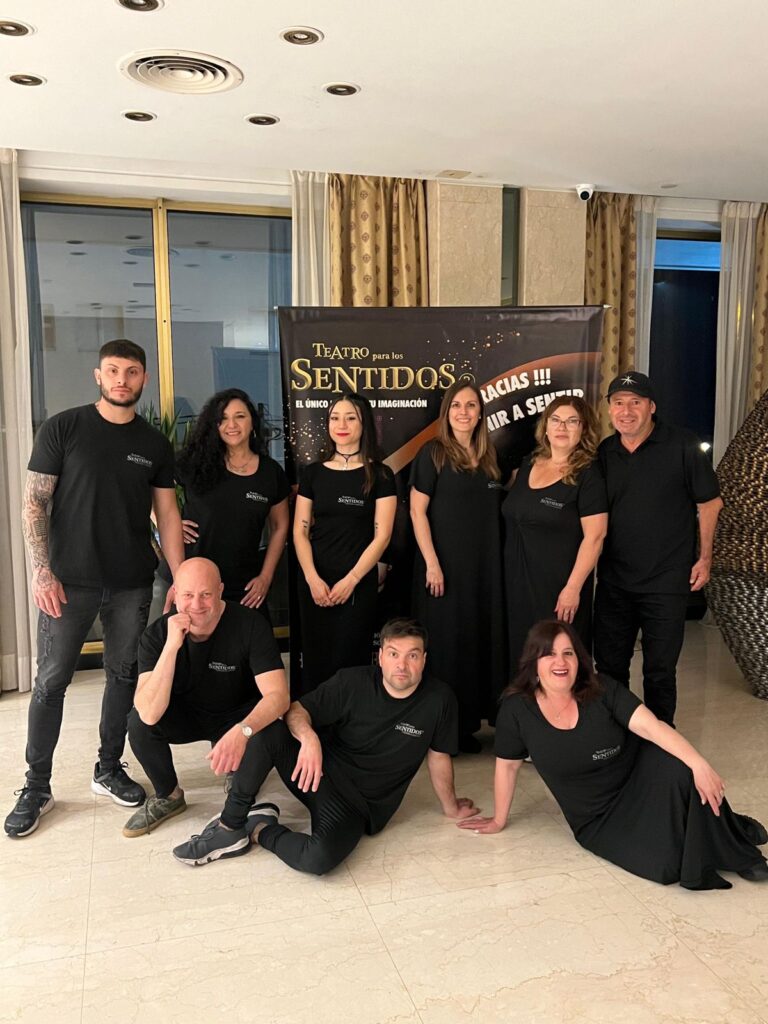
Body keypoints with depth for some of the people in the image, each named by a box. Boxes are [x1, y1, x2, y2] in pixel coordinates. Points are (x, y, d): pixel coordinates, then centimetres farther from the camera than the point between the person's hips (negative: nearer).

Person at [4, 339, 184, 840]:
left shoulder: (155, 443, 6)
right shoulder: (63, 428, -2)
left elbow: (167, 513, 8)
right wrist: (42, 571, -12)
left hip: (132, 585, 3)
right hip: (69, 581, -3)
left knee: (124, 676, 11)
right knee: (51, 682, 3)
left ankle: (110, 768, 29)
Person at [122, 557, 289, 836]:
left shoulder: (251, 625, -26)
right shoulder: (157, 633, -22)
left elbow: (278, 695, -33)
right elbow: (150, 714, -34)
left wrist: (242, 731, -52)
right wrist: (172, 646, -42)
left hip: (239, 716, -1)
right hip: (187, 714, 1)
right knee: (138, 722, -26)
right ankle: (168, 797, 2)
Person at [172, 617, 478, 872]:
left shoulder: (439, 700, -9)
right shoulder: (353, 682, -7)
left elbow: (438, 757, 5)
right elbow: (296, 710, -6)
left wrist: (451, 808, 18)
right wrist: (308, 736, -29)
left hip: (357, 805, -1)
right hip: (320, 773, 2)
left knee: (319, 858, -35)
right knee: (268, 730, -28)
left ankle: (261, 829, -3)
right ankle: (231, 826, -11)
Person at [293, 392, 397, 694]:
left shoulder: (380, 475, -1)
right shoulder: (312, 473, 7)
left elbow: (381, 536, -5)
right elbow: (300, 532, 4)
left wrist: (350, 580, -12)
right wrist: (313, 579, -9)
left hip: (358, 584, -2)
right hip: (314, 583, 3)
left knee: (349, 663, 2)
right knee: (314, 661, 8)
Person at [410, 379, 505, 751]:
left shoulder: (489, 456, 10)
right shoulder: (433, 453, -6)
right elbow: (417, 511, -10)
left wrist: (498, 559, 9)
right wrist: (432, 563, -16)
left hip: (484, 565, 6)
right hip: (445, 565, -5)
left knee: (481, 639, 10)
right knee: (445, 642, 1)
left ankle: (467, 723, 23)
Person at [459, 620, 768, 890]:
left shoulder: (602, 691, -13)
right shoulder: (516, 709, -14)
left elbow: (650, 725, -23)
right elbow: (507, 766, -2)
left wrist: (699, 764, -37)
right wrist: (499, 820, 9)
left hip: (639, 776, 1)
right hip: (597, 820, 0)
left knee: (682, 771, -33)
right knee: (663, 866, -25)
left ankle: (729, 832, -4)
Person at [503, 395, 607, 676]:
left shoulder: (587, 476, -10)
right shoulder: (527, 465, 9)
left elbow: (594, 536, -15)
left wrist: (573, 588, -19)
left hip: (559, 589, -6)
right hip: (517, 583, 6)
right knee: (519, 659, 13)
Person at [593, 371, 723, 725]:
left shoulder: (682, 445, -9)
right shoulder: (604, 453, 3)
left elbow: (709, 502, -1)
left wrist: (704, 557, -1)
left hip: (666, 581, -4)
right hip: (614, 580, 4)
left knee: (659, 670, 7)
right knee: (609, 665, 14)